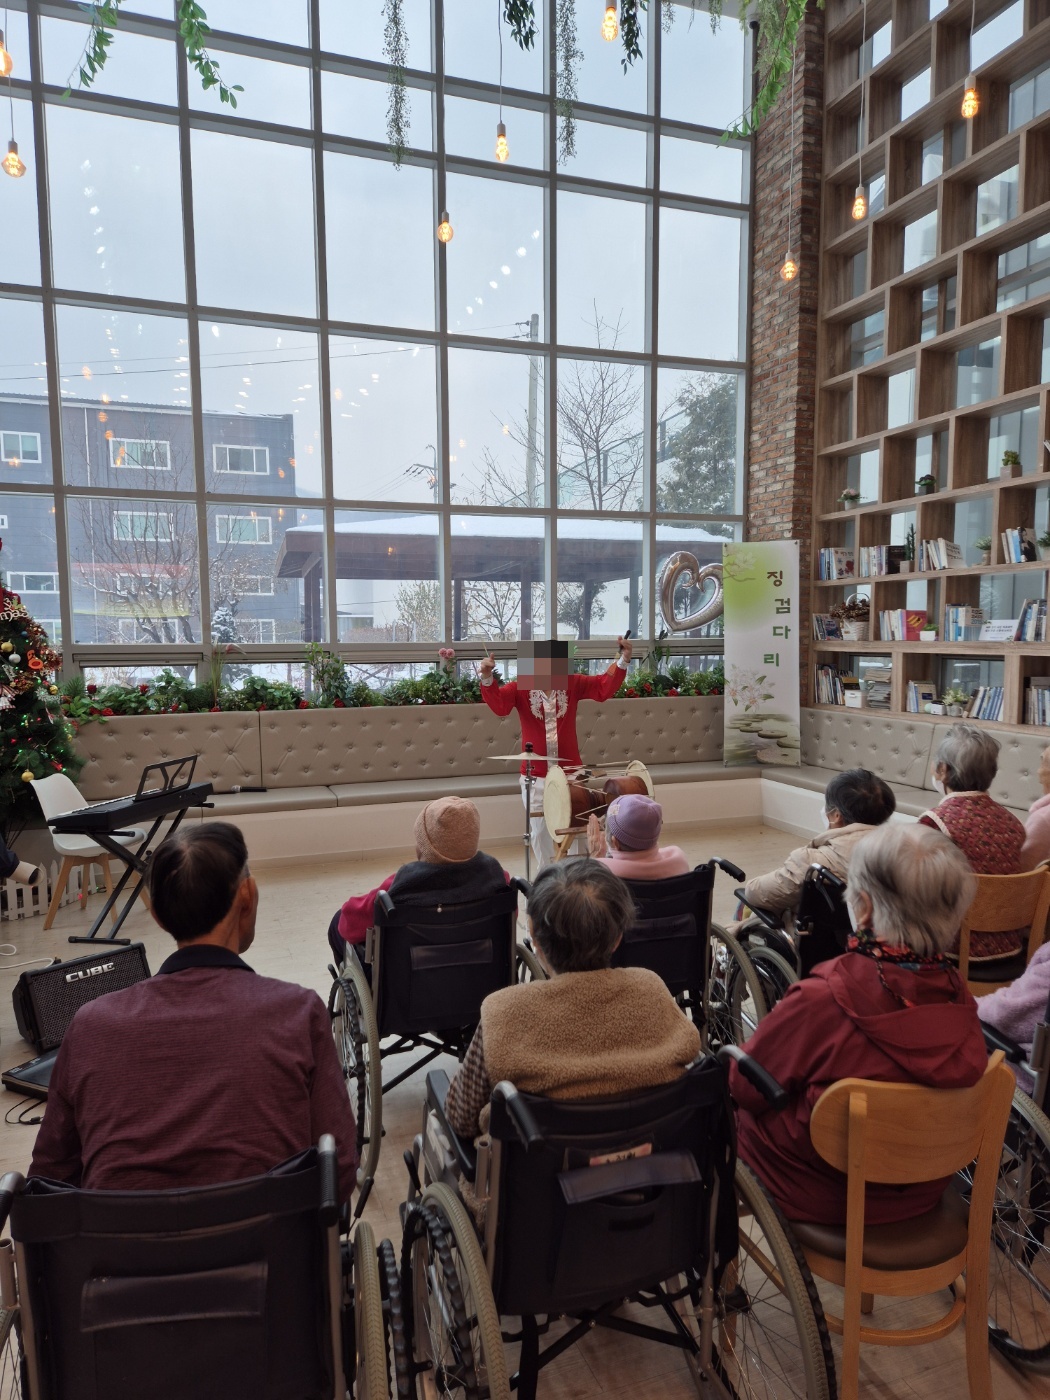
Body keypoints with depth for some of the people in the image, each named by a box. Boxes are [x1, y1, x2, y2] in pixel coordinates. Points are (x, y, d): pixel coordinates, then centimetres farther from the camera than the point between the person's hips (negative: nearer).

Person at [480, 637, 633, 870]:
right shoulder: (520, 688, -6)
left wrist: (622, 661, -23)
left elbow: (604, 687, -9)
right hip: (535, 777, -1)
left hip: (570, 773, 1)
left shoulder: (572, 684, -1)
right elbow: (498, 704, -22)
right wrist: (487, 679, -41)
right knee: (541, 832, 12)